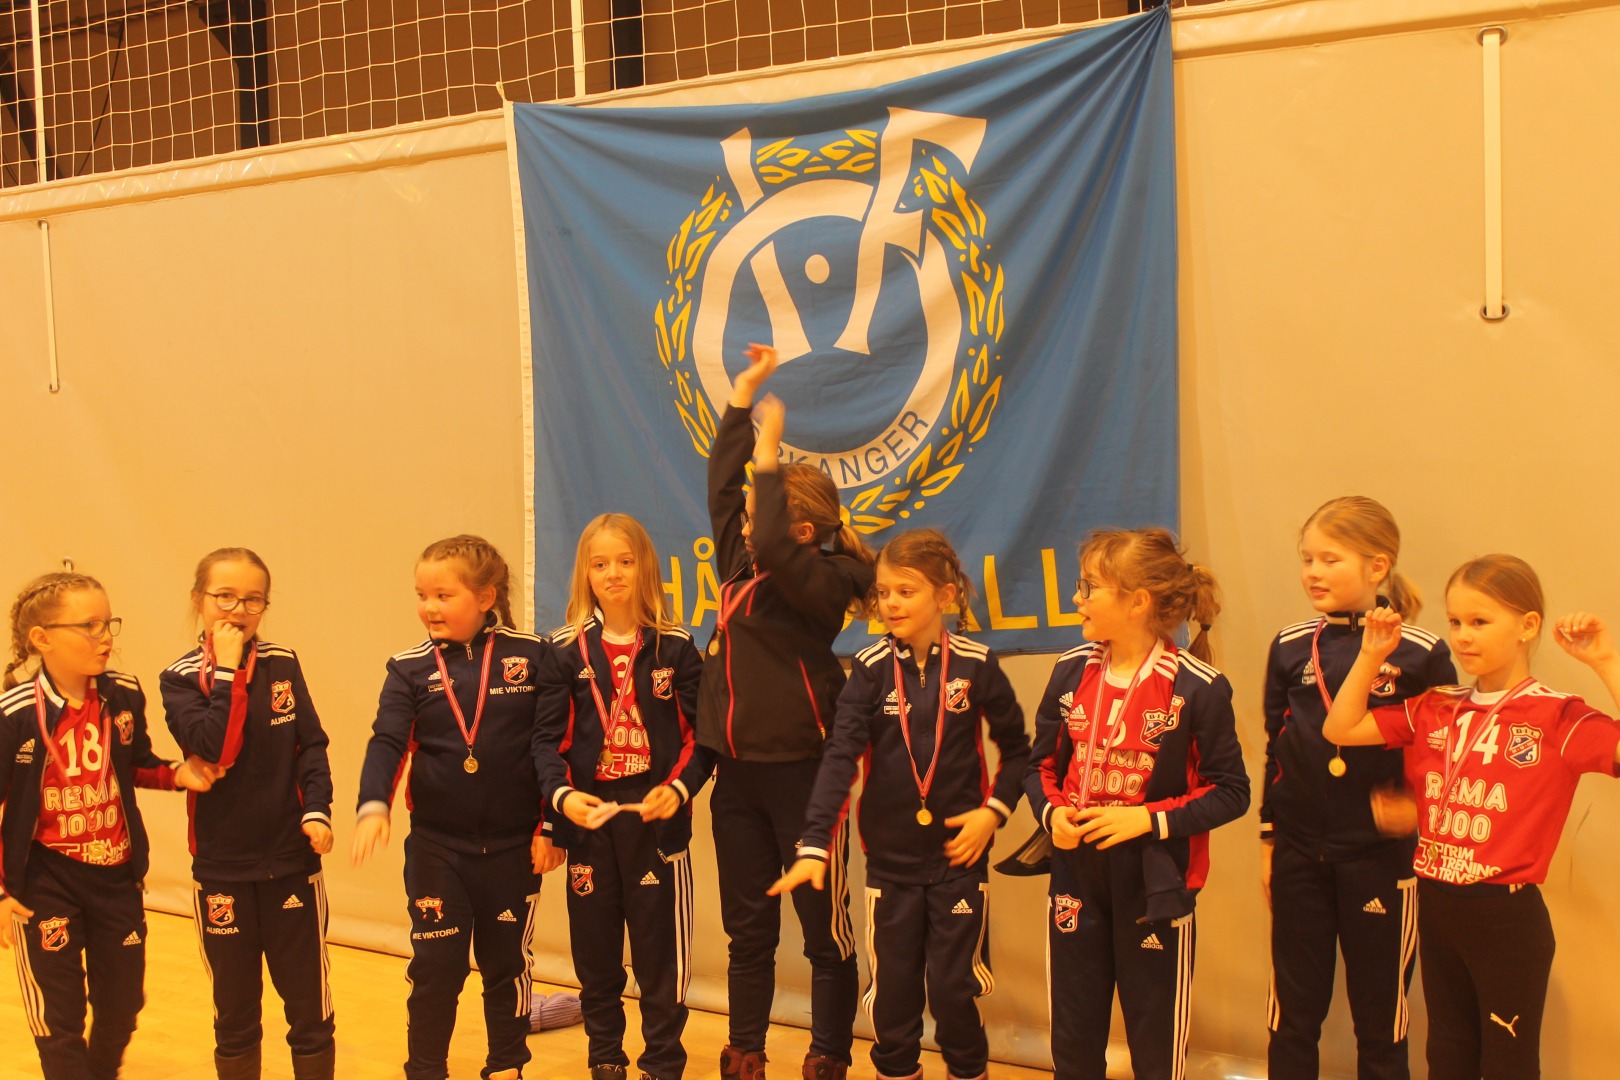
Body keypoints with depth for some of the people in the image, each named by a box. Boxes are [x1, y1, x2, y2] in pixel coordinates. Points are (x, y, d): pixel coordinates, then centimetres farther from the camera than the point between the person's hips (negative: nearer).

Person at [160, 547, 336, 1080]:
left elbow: (311, 745, 0)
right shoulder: (180, 677, -5)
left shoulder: (283, 665, 1)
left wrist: (316, 809, -14)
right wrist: (229, 668, -18)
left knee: (310, 1006, 8)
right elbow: (215, 748, -20)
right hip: (222, 867, -1)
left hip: (292, 860, 1)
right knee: (234, 1014, 12)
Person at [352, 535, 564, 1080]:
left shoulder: (531, 656, -4)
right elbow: (387, 743, -11)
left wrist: (551, 825, -4)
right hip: (436, 846, 1)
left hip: (513, 846, 0)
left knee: (507, 963, 12)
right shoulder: (411, 669, -1)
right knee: (435, 966, 6)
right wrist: (373, 806, -29)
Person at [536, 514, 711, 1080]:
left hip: (658, 821, -1)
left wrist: (680, 787, -17)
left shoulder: (675, 648, 0)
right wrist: (561, 794, -19)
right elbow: (547, 737, -2)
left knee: (660, 950, 4)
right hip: (587, 823, 1)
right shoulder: (567, 651, 2)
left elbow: (701, 734, -1)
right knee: (595, 952, 11)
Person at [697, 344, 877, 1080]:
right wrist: (742, 393, 13)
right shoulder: (742, 567, 8)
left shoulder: (821, 582, -11)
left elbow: (774, 548, -31)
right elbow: (721, 482, 13)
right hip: (738, 771, 7)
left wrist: (768, 454, -23)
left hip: (800, 770, -7)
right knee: (747, 929, 15)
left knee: (825, 929, 5)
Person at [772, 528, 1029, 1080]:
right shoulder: (871, 668, -6)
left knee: (954, 986, 5)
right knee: (891, 987, 9)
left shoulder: (976, 665, -6)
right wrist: (814, 845, -24)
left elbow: (1016, 749, 6)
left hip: (958, 853, -1)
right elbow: (840, 757, -15)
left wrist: (994, 810, -8)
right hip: (889, 856, 1)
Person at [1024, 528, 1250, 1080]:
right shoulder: (1071, 672, 3)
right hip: (1076, 875, 5)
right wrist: (1052, 812, -8)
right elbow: (1041, 765, 12)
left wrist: (1149, 819, -19)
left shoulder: (1197, 687, -12)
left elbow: (1230, 791, -9)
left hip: (1155, 884, -4)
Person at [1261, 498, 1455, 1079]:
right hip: (1300, 855, 3)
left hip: (1383, 857, -3)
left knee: (1381, 1024, 9)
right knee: (1293, 1017, 11)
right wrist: (1268, 840, 11)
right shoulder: (1290, 646, 3)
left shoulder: (1422, 653, -7)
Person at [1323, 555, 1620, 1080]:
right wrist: (1372, 656, -2)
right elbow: (1340, 729, 5)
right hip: (1436, 907, 5)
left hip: (1508, 917, -5)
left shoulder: (1558, 717, -12)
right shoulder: (1435, 710, 3)